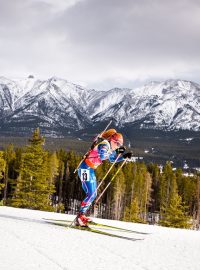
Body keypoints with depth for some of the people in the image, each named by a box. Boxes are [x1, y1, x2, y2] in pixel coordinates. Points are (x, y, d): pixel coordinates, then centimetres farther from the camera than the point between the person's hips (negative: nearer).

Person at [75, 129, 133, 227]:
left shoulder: (109, 147, 13)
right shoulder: (104, 144, -15)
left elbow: (113, 159, 29)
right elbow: (102, 156, -34)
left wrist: (124, 156, 18)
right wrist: (118, 152, -31)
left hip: (90, 170, 10)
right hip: (85, 168, -10)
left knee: (93, 194, 14)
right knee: (91, 194, -16)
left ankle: (81, 215, 20)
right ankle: (79, 218, -15)